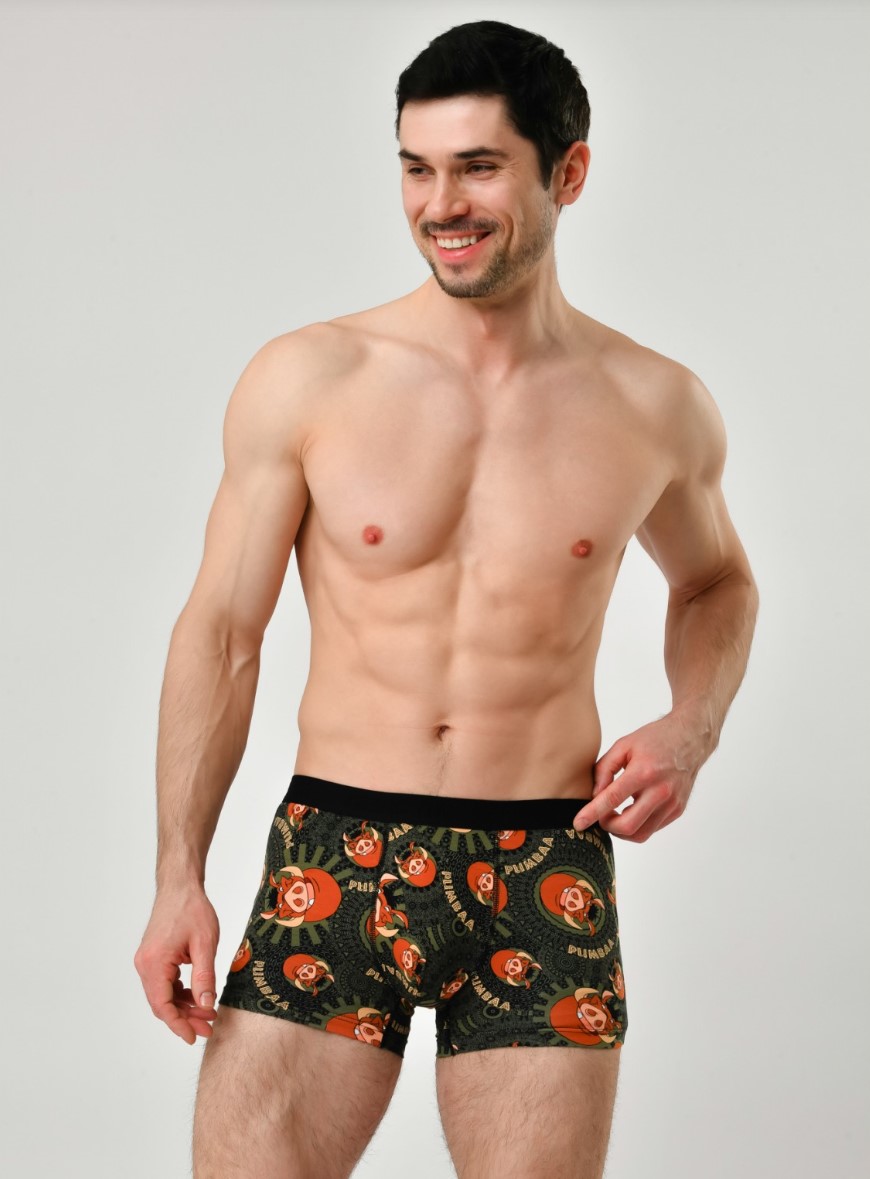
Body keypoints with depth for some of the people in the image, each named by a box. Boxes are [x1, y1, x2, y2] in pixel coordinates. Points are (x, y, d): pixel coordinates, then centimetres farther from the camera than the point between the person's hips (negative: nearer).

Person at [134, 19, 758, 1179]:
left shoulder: (656, 407, 2)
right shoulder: (306, 380, -2)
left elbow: (717, 580, 22)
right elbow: (221, 630, 2)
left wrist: (693, 725, 1)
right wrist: (180, 880, -3)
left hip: (547, 876, 1)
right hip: (335, 859, -1)